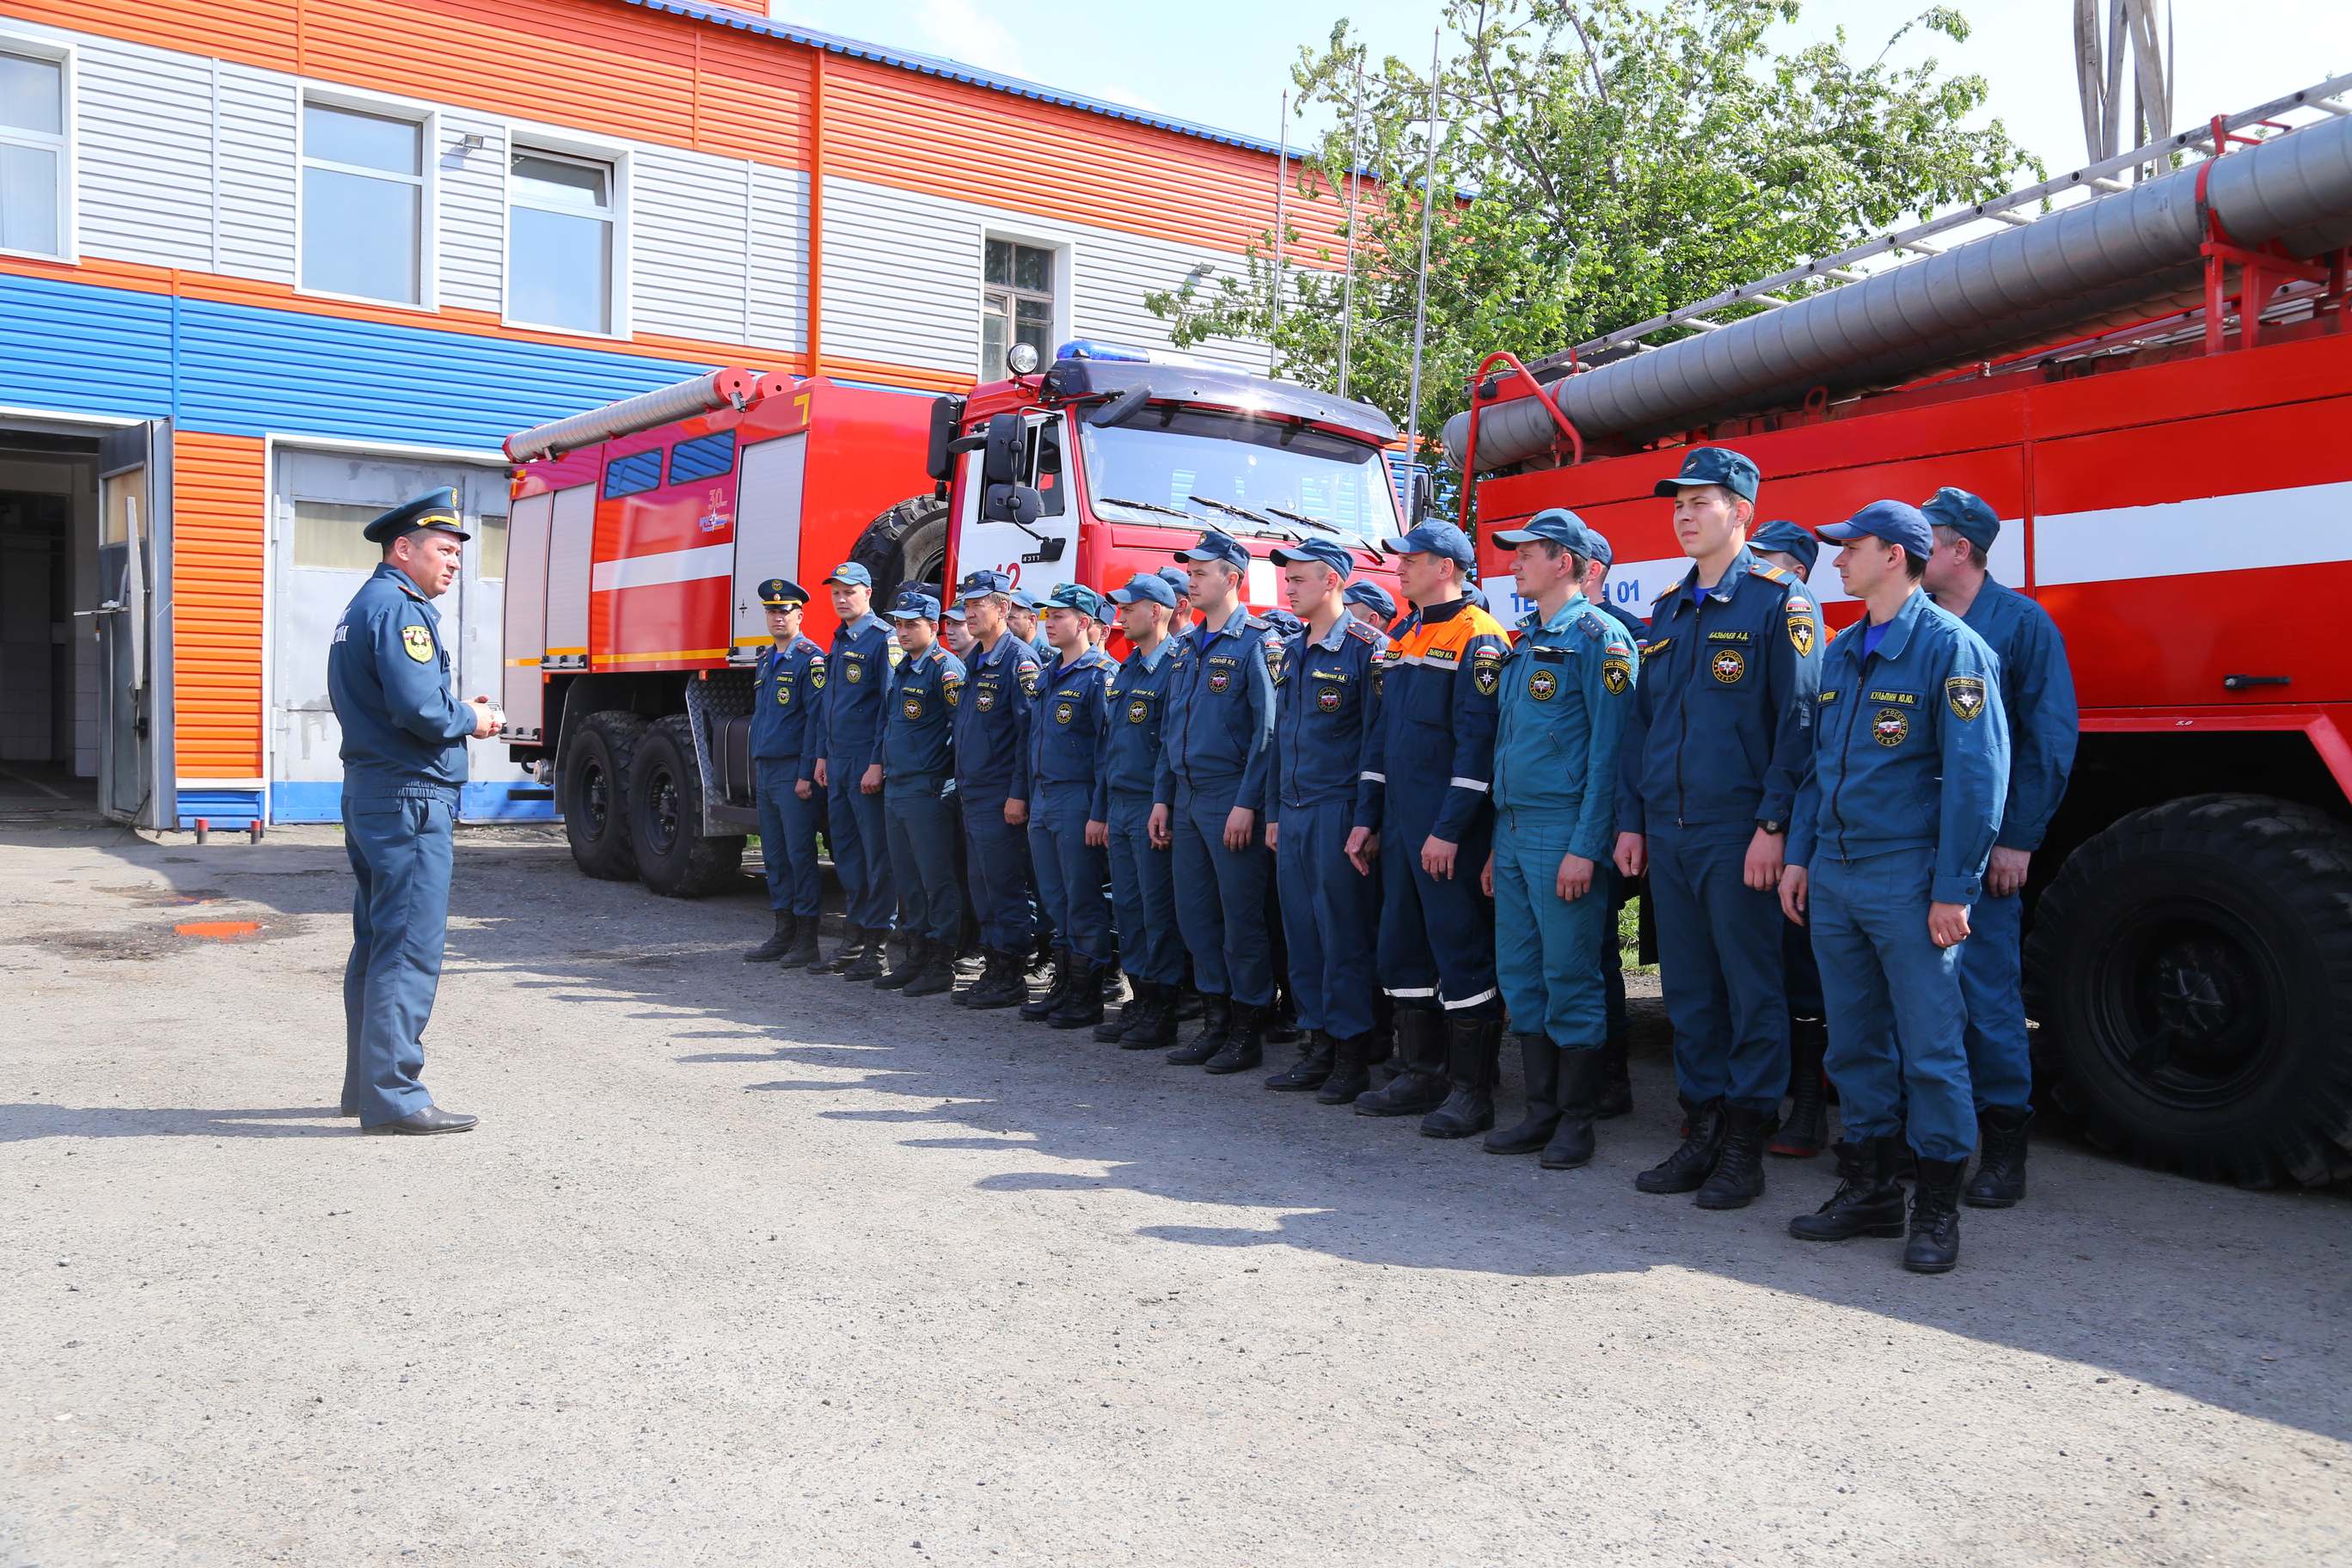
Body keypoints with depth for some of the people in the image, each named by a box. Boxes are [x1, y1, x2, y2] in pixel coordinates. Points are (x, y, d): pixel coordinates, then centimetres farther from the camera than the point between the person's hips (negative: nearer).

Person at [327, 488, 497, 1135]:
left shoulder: (365, 605, 20)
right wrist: (469, 719, -7)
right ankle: (394, 1096, -7)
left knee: (377, 944, 16)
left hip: (371, 792, 11)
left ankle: (367, 1083, 24)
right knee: (410, 949, -9)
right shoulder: (399, 607, -13)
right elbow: (417, 706, -25)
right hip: (410, 797, -11)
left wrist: (457, 711, 9)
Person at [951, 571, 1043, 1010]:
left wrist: (1019, 794, -20)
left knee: (1005, 888, -4)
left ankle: (1011, 977, 3)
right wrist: (961, 784, 19)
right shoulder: (975, 661, 16)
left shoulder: (1019, 659, -11)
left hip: (1001, 799, -9)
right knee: (981, 886, 13)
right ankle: (992, 969, 20)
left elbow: (1028, 731, -16)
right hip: (972, 794, 9)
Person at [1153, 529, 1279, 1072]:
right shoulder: (1189, 649, 16)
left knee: (1241, 918, -2)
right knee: (1195, 914, 11)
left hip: (1231, 800, -8)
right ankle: (1215, 1021, 20)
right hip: (1187, 799, 8)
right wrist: (1162, 798, 14)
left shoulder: (1252, 643, -8)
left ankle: (1248, 1031, 7)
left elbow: (1266, 730, -14)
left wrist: (1247, 803, -19)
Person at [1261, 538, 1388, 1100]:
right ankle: (1318, 1046, 19)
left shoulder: (1366, 649, -8)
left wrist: (1364, 821, -16)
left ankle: (1353, 1056, 7)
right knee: (1301, 932, 10)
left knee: (1344, 934, -2)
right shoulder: (1292, 652, 15)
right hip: (1293, 816, 8)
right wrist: (1274, 812, 16)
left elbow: (1375, 740, -12)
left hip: (1338, 813, -8)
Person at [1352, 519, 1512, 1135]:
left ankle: (1472, 1090, 6)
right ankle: (1422, 1076, 23)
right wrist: (1367, 819, 15)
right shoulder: (1401, 639, 16)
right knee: (1402, 948, 12)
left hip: (1451, 832, -9)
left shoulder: (1477, 638, -11)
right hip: (1400, 828, 9)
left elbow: (1477, 742, -17)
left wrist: (1450, 829, -21)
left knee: (1462, 953, -3)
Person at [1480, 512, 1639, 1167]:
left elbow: (1607, 749, -14)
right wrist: (1497, 842, 17)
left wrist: (1586, 847, -19)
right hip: (1514, 831, 9)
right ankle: (1542, 1110, 20)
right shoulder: (1525, 642, 17)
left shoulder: (1599, 637, -9)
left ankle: (1577, 1119, 8)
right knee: (1519, 974, 11)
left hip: (1564, 834, -8)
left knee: (1571, 977, -2)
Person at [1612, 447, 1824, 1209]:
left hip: (1737, 831, -7)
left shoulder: (1778, 601, -5)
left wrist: (1773, 824, -17)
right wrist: (1631, 819, 12)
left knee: (1751, 989, 1)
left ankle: (1745, 1148, 9)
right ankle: (1701, 1132, 21)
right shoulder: (1668, 610, 16)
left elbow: (1798, 720, -11)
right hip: (1668, 832, 7)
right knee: (1687, 988, 11)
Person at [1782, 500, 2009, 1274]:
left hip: (1908, 881, -7)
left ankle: (1937, 1207, 10)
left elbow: (1976, 773, -12)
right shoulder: (1843, 651, 15)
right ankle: (1868, 1187, 22)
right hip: (1834, 878, 7)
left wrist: (1953, 889, -15)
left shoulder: (1950, 646, -8)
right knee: (1854, 1042, 12)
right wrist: (1799, 856, 14)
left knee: (1931, 1046, -1)